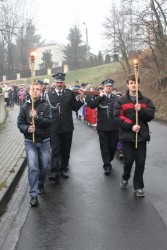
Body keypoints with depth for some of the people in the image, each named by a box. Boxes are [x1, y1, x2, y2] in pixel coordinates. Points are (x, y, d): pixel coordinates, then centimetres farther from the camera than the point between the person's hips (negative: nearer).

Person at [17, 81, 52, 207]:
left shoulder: (45, 105, -5)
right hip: (30, 142, 0)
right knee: (33, 168, -9)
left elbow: (49, 121, -15)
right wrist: (27, 129, -19)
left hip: (44, 141, 0)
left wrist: (37, 117, -30)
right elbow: (20, 123, 1)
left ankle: (41, 185, 39)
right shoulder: (25, 106, 0)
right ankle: (33, 195, -4)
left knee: (44, 167, 11)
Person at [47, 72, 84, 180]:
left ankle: (63, 169, 28)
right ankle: (54, 172, -8)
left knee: (66, 150, 12)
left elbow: (75, 108, 5)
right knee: (55, 149, -6)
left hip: (67, 126, 2)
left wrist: (81, 98, -7)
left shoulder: (70, 93, 4)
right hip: (54, 127, -2)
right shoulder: (49, 94, 1)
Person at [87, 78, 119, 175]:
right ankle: (107, 165, 6)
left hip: (114, 127, 1)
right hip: (102, 127, -1)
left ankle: (108, 161, 30)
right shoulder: (99, 97, 5)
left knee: (113, 146, 9)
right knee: (104, 147, 1)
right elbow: (91, 105, -12)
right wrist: (100, 97, -13)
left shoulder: (116, 98, 7)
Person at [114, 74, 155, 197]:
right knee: (129, 159, 3)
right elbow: (118, 117, -6)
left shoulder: (146, 100, 7)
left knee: (140, 162, 3)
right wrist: (131, 126, -17)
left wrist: (141, 110, -18)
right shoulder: (121, 101, 3)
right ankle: (125, 178, 33)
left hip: (142, 135, 1)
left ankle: (138, 186, 17)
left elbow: (151, 116, 0)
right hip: (127, 135, -1)